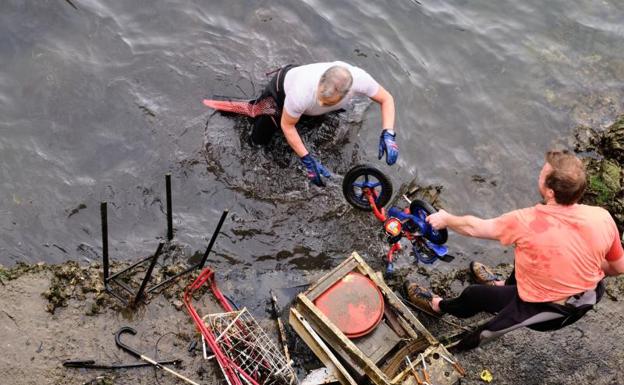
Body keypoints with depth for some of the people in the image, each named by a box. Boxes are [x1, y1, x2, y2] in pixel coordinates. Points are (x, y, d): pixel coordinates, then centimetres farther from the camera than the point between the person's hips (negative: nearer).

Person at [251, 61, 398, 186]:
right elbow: (287, 125, -28)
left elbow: (386, 98, -22)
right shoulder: (302, 92, -48)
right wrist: (308, 161, -31)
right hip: (282, 87, -3)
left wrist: (388, 134, -36)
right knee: (258, 139, 3)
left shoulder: (358, 78, -41)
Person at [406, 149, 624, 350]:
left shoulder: (528, 222, -30)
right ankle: (503, 285, 54)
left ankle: (439, 306, 50)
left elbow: (473, 228, -14)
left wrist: (446, 220, 6)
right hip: (586, 301, 5)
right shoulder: (602, 217, -19)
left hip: (543, 313, -5)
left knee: (474, 294, 20)